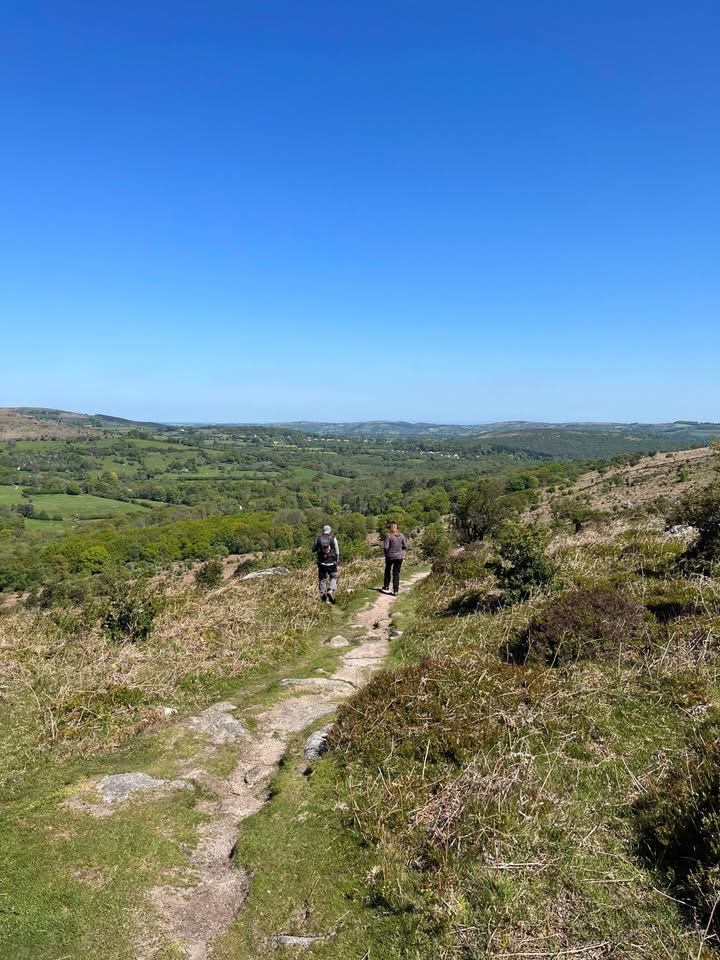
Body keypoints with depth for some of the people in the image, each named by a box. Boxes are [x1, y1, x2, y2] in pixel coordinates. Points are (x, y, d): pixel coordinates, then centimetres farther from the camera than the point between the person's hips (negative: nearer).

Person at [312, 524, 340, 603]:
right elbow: (337, 552, -2)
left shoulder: (318, 539, -2)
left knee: (322, 579, 14)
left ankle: (322, 596, 14)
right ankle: (331, 591, -7)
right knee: (333, 578, 15)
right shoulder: (333, 539, -6)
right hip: (331, 563, -2)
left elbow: (313, 550, 6)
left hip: (321, 563, 2)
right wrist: (337, 560, 13)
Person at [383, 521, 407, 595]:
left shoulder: (389, 536, -14)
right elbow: (405, 546, 3)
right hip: (399, 557, 2)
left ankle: (386, 586, 30)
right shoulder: (401, 536, -1)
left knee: (387, 571, 21)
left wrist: (386, 553, 1)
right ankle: (396, 590, 4)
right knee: (396, 573, 8)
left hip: (390, 556, -2)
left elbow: (385, 547, -19)